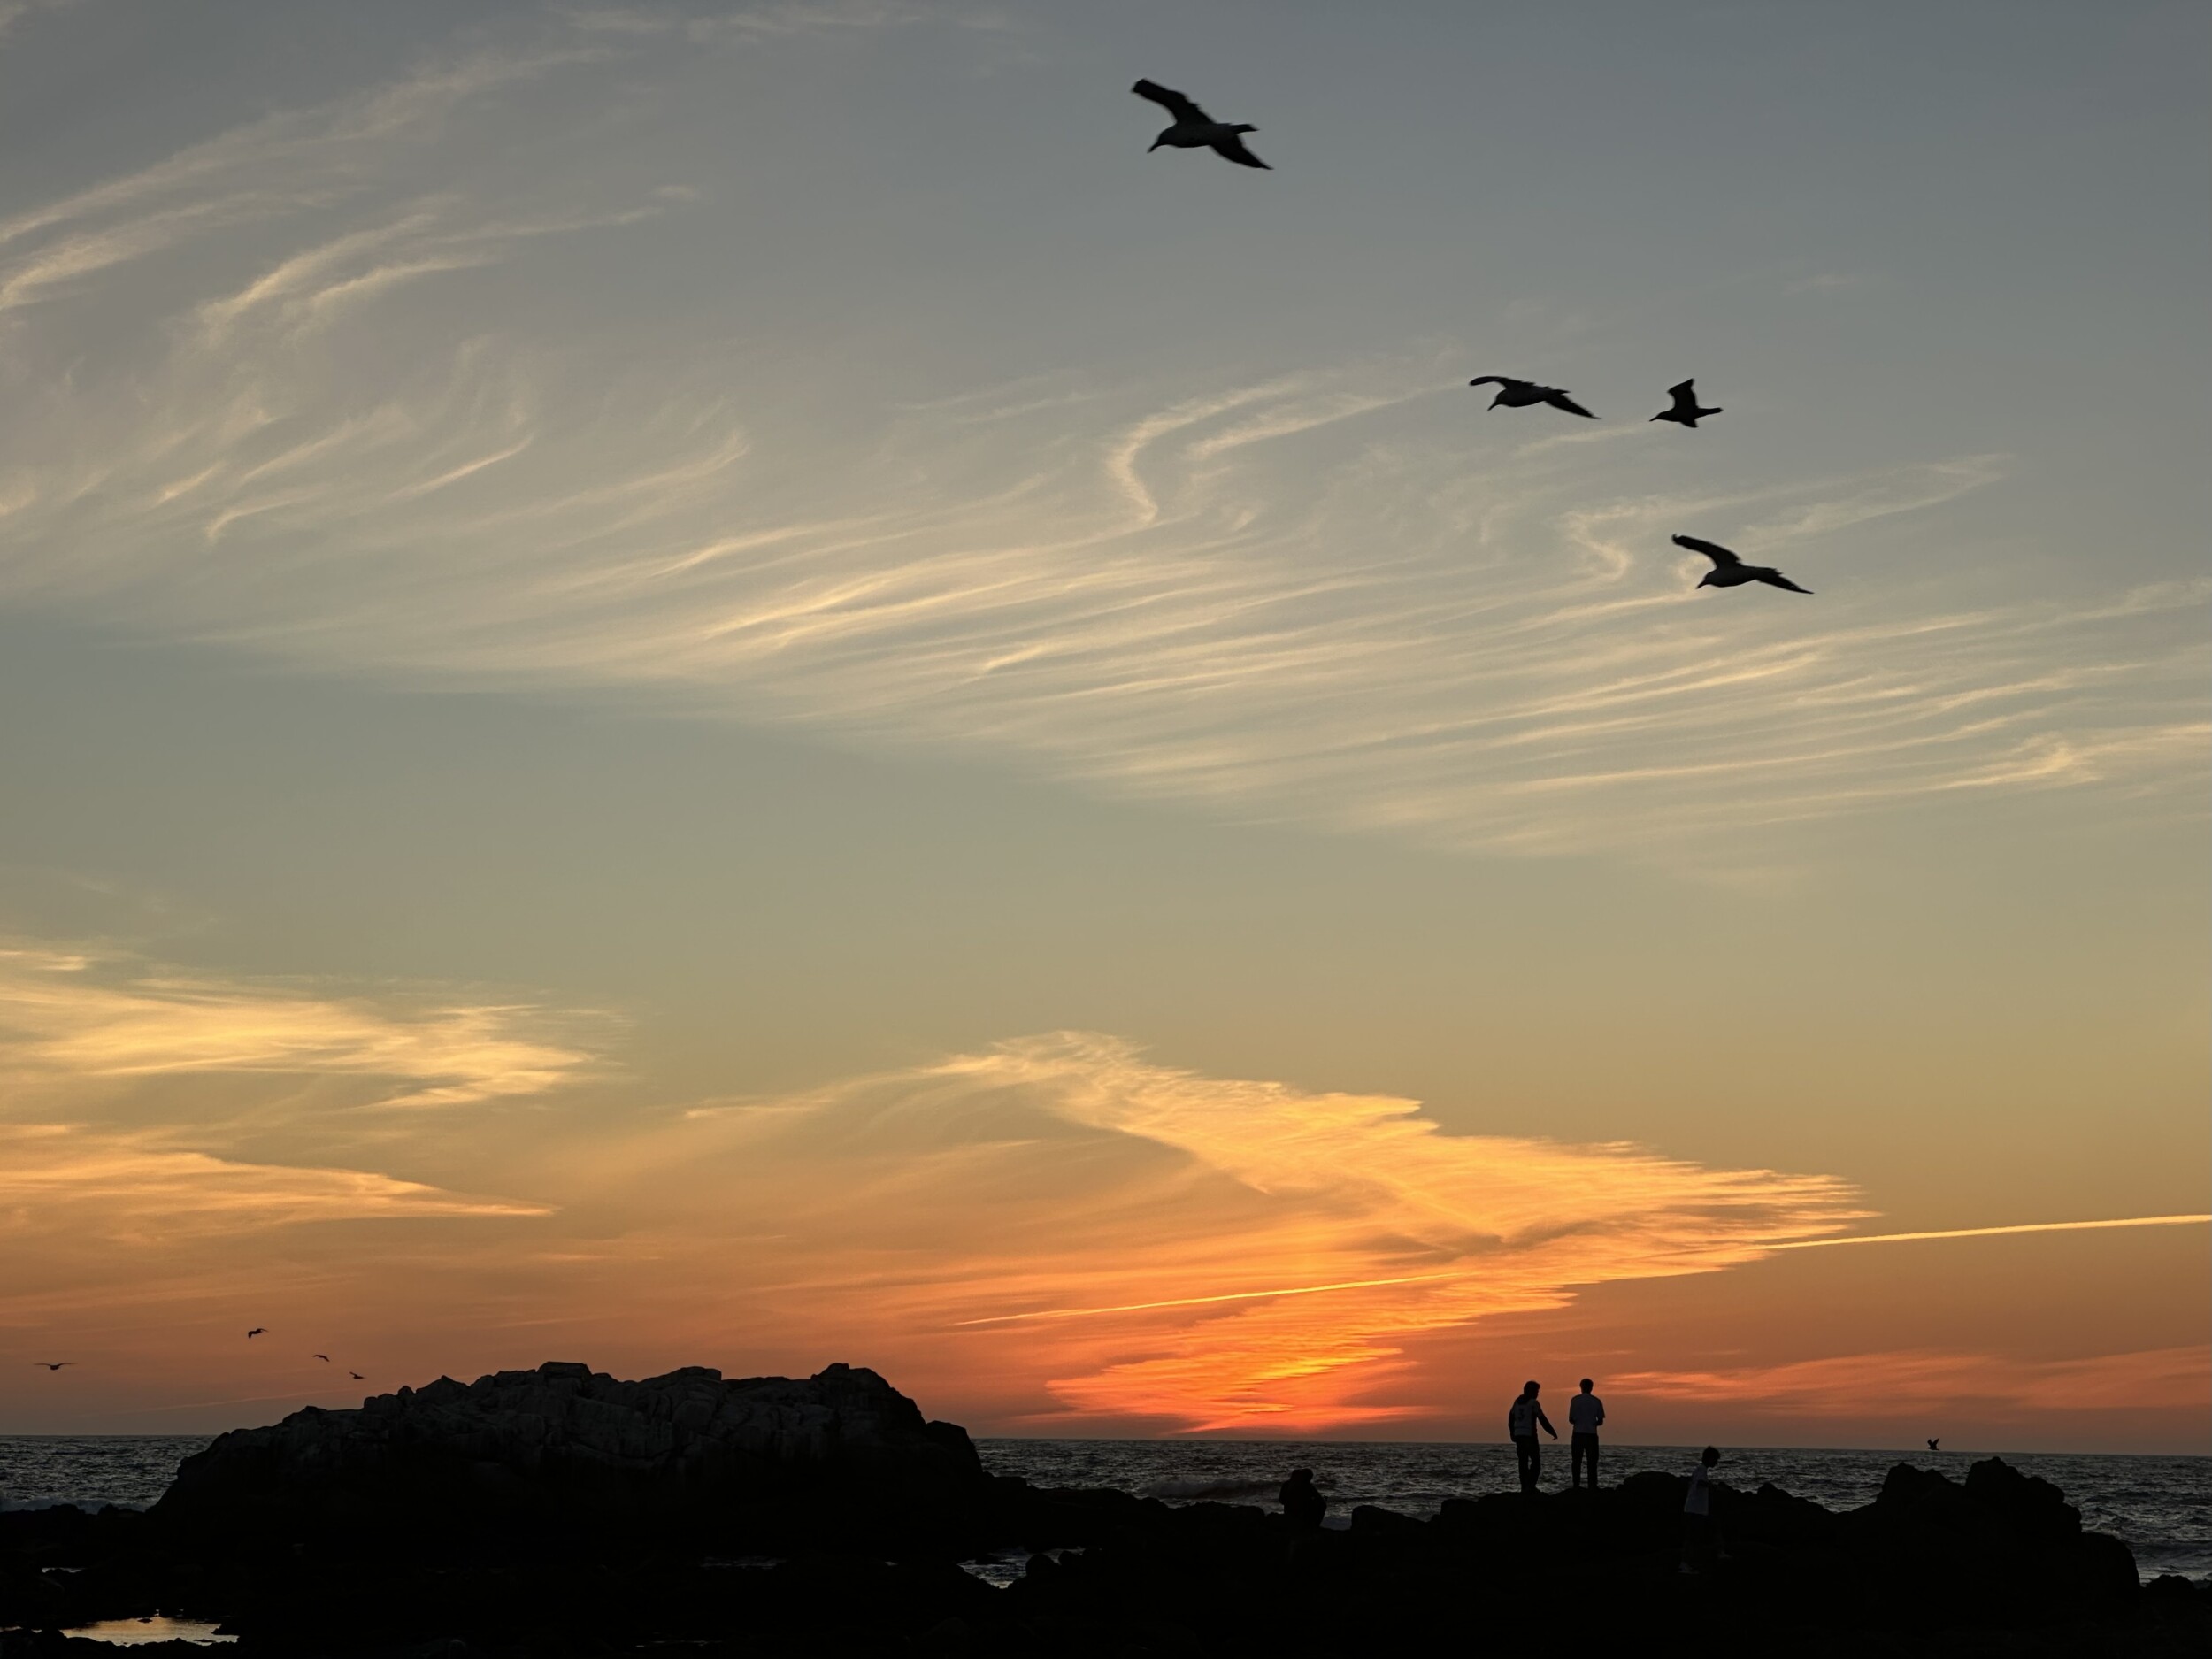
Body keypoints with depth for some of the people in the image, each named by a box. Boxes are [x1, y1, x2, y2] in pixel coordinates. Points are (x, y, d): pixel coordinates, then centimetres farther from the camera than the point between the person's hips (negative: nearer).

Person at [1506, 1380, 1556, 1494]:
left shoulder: (1517, 1402, 11)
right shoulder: (1533, 1403, -8)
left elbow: (1511, 1419, 14)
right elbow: (1542, 1420, -10)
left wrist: (1512, 1433, 24)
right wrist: (1553, 1433, -2)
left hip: (1518, 1435, 6)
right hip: (1530, 1435, -6)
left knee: (1523, 1462, 9)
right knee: (1536, 1461, 0)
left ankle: (1524, 1487, 5)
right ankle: (1530, 1486, -11)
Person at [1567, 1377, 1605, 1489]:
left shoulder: (1575, 1400, -2)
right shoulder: (1597, 1401, 0)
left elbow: (1571, 1419, -2)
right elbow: (1600, 1421, 3)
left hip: (1578, 1434, 0)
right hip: (1591, 1434, 0)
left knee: (1576, 1461, 5)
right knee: (1592, 1462, 5)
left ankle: (1576, 1485, 1)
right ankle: (1592, 1485, -1)